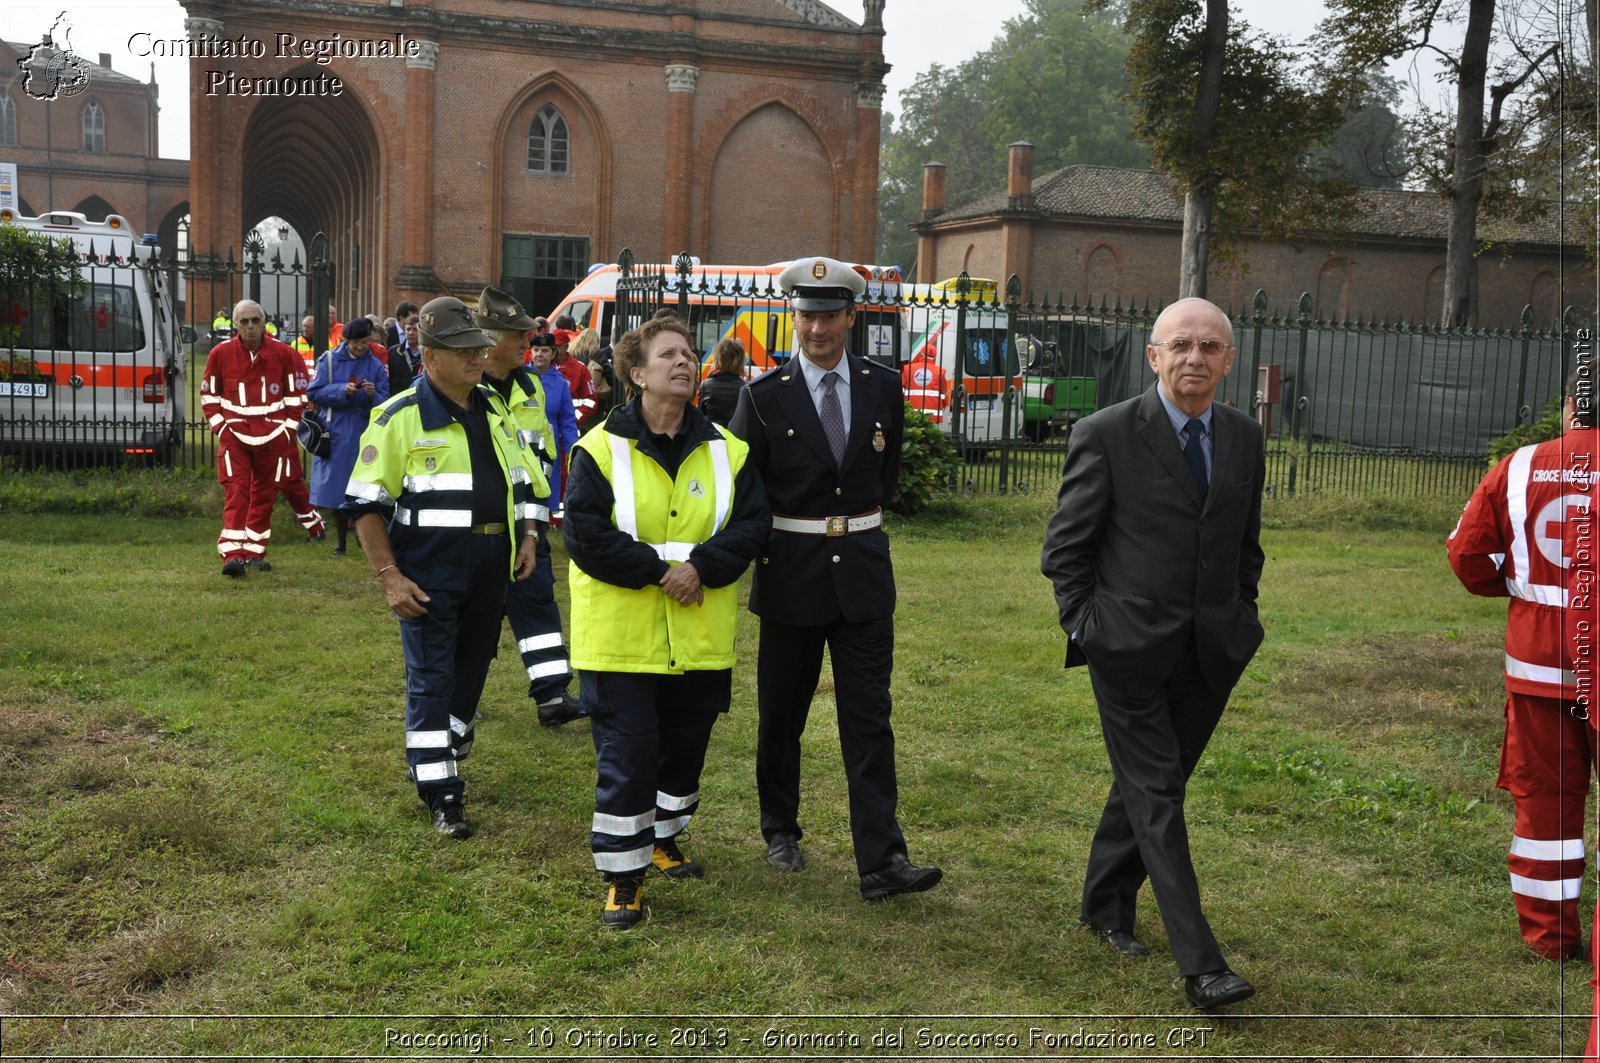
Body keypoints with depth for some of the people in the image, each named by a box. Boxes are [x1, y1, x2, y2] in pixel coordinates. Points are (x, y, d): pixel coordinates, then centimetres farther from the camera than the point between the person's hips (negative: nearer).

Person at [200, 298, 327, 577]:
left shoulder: (283, 354, -2)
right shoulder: (220, 354, -1)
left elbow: (296, 394, 7)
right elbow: (208, 396, 9)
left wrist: (288, 428, 1)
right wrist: (220, 427, 0)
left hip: (273, 436, 1)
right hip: (234, 435, -1)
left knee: (265, 494, 8)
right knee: (236, 491, -11)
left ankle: (253, 552, 19)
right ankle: (232, 554, -14)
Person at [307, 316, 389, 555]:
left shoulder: (376, 366, 5)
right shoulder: (329, 360, 3)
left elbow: (384, 404, 2)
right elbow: (313, 392, -3)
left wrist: (373, 395, -19)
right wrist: (342, 390, -16)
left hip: (364, 434, 0)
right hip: (335, 432, 0)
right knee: (337, 487, 5)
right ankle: (340, 541, 17)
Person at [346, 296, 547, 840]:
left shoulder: (495, 411, 11)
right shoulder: (400, 417, -9)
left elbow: (525, 481, 21)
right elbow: (365, 503, -9)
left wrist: (528, 536, 5)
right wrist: (389, 577, -14)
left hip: (490, 569, 6)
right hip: (429, 573, -6)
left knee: (472, 668, 15)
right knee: (431, 678, -1)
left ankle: (444, 754, 36)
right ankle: (440, 792, 7)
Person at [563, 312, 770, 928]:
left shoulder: (726, 450, 5)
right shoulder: (602, 448, -6)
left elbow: (753, 525, -1)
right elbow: (584, 535, -13)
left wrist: (701, 566, -18)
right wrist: (660, 570, -19)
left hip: (700, 638, 4)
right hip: (621, 635, -4)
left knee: (684, 746, 17)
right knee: (625, 756, -2)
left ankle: (663, 837, 39)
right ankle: (622, 873, 9)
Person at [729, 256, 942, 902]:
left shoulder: (883, 389, 2)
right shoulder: (764, 396, -6)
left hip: (864, 569, 1)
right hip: (791, 574, -1)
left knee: (869, 718, -1)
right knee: (782, 713, 12)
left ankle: (882, 862, 0)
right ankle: (780, 830, 32)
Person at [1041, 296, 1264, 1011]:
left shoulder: (1244, 438, 7)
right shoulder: (1107, 434, -8)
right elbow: (1066, 545, -3)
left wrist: (1239, 618, 11)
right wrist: (1083, 629, -7)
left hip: (1209, 651, 5)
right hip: (1130, 649, -5)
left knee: (1150, 784, 16)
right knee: (1157, 796, -4)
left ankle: (1106, 906, 36)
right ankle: (1201, 965, -2)